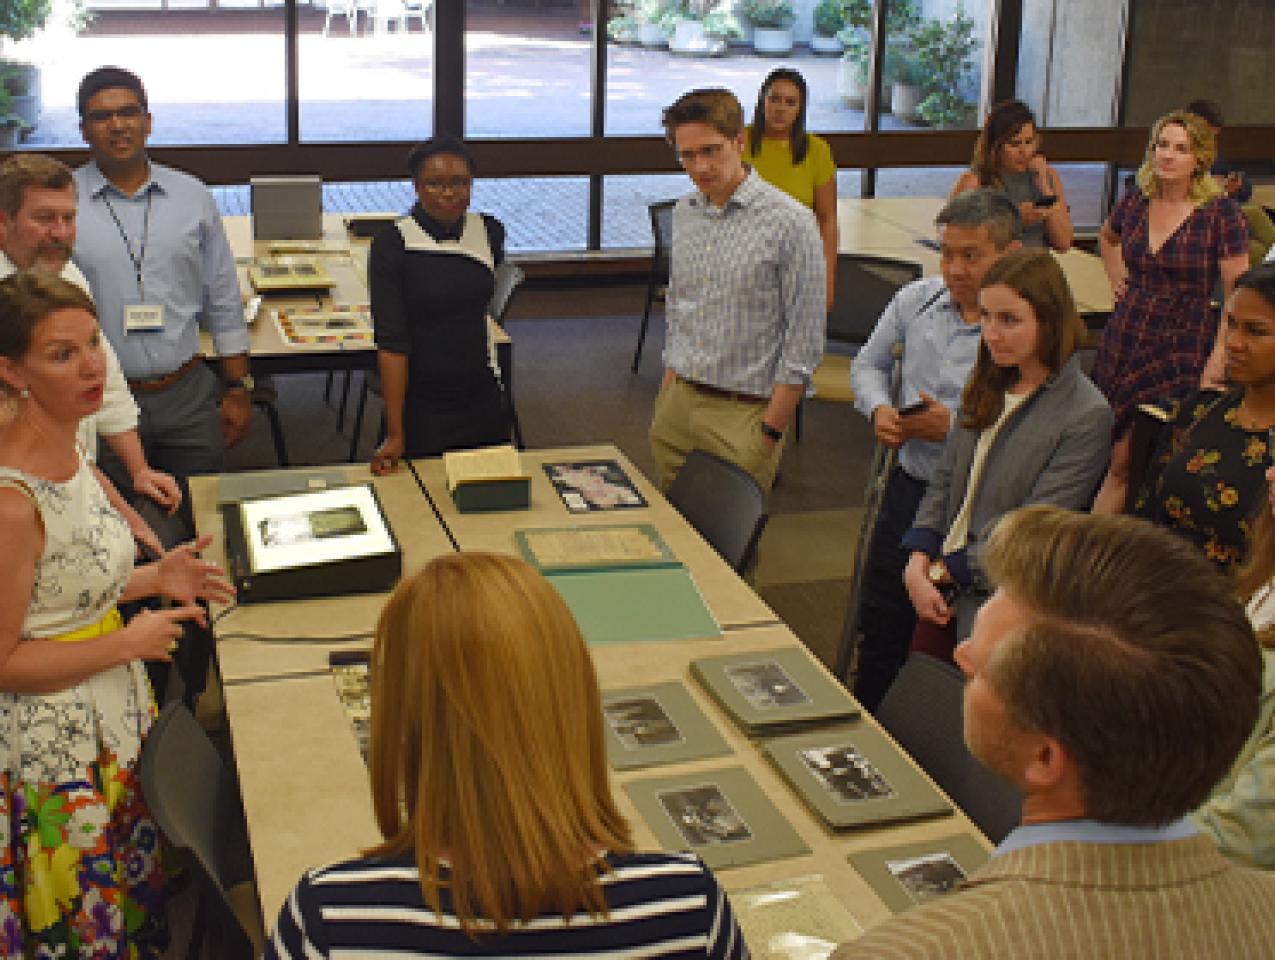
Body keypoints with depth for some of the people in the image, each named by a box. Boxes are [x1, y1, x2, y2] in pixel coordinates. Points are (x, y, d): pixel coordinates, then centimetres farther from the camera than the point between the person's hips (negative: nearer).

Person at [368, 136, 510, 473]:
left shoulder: (490, 233, 0)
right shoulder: (391, 246, -13)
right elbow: (391, 341, -17)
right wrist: (395, 433, -20)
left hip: (484, 405, 4)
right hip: (420, 407, -4)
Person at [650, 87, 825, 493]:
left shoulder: (790, 222, -12)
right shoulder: (683, 213, 8)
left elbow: (804, 342, -11)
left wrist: (770, 431, -13)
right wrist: (668, 390, 14)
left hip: (742, 412, -5)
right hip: (678, 403, 6)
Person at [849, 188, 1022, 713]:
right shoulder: (916, 300, 2)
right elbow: (868, 363, 19)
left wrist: (957, 429, -22)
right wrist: (878, 409, 0)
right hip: (909, 488, 5)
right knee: (880, 627, 16)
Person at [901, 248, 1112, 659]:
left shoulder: (1086, 416, -17)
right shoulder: (990, 387, 6)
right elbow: (945, 479, 9)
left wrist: (947, 570, -13)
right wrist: (918, 565, -4)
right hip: (940, 594, 6)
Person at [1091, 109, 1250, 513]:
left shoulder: (1222, 214, -7)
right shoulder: (1134, 204, 7)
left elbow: (1237, 299, -9)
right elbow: (1107, 237, 32)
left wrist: (1216, 368, -15)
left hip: (1181, 351, -4)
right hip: (1123, 340, 4)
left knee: (1124, 463, -9)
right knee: (1115, 457, 4)